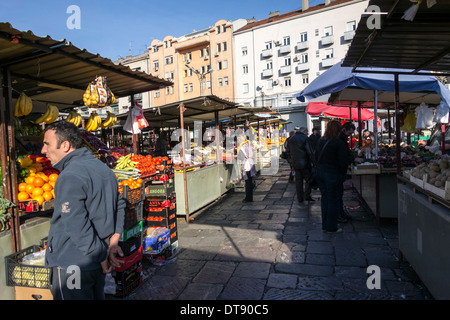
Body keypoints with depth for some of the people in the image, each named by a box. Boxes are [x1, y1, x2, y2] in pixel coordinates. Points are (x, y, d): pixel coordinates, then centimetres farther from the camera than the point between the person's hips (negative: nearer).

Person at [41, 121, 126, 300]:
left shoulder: (70, 177, -20)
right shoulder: (103, 168, 8)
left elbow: (77, 227, -25)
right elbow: (119, 204, 12)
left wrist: (102, 255, -15)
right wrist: (113, 241, 5)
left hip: (72, 264, -8)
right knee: (96, 296, 21)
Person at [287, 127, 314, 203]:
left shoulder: (291, 139, 12)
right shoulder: (304, 138, -8)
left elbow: (289, 152, 16)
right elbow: (309, 151, -11)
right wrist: (312, 161, -5)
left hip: (295, 163, 6)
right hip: (304, 162, -6)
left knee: (298, 180, 9)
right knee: (308, 178, 7)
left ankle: (300, 198, 12)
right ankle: (307, 195, 1)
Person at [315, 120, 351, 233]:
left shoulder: (321, 141, 5)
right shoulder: (339, 143, -14)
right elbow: (344, 161, -14)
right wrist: (343, 175, -2)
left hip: (320, 172, 7)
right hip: (333, 175, -7)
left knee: (325, 199, 15)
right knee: (333, 200, 3)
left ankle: (325, 226, 23)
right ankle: (331, 227, 10)